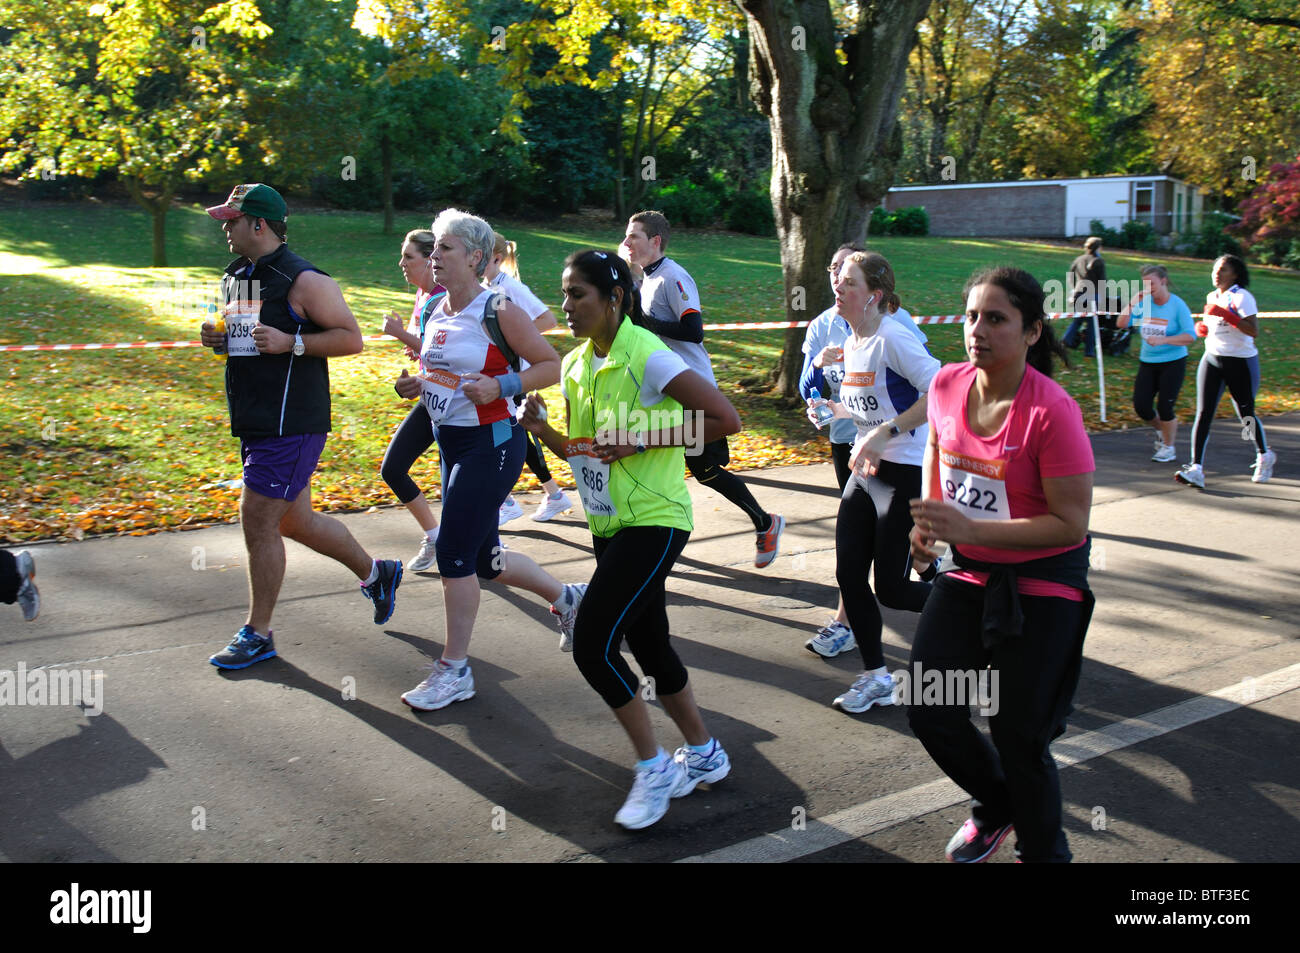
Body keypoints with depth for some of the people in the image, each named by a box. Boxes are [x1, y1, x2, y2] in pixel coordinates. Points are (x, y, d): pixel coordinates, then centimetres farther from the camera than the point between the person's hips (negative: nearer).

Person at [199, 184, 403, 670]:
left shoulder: (303, 280, -13)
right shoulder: (234, 277, 14)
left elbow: (351, 338, -13)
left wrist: (291, 343, -23)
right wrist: (217, 337, 6)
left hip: (291, 424, -9)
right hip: (254, 422, 9)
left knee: (257, 521, -5)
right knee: (294, 520, 16)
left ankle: (257, 633, 10)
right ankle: (376, 572, 35)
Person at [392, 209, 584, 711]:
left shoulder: (499, 311, -13)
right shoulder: (437, 314, 9)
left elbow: (552, 365, -11)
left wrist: (502, 387, -24)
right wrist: (416, 386, 4)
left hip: (491, 444, -9)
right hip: (451, 443, 9)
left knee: (453, 552, -7)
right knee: (483, 557, 15)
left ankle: (455, 670, 8)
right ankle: (566, 598, 38)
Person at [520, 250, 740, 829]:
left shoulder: (646, 356, -16)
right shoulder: (575, 364, 8)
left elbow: (725, 419, -20)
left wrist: (642, 439, -21)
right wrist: (541, 430, -3)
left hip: (653, 520, -9)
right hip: (609, 524, 9)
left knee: (592, 645, -14)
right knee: (648, 645, 16)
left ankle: (653, 768, 5)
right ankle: (704, 757, 34)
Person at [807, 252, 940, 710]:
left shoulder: (893, 338, -17)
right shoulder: (851, 345, 9)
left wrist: (884, 433, -27)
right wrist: (837, 409, 3)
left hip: (905, 475, -8)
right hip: (865, 471, 8)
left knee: (891, 589, -4)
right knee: (849, 574, 5)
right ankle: (876, 677, 19)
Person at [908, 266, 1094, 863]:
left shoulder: (1051, 411, -24)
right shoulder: (947, 385, -6)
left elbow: (1070, 523, -22)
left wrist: (970, 528, -30)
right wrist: (928, 521, 3)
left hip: (1042, 586, -6)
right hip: (968, 573, 6)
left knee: (1016, 736, 1)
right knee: (930, 714, 7)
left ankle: (1042, 850, 31)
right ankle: (996, 807, 39)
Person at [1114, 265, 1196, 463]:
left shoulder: (1178, 305, -11)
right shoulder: (1145, 303, 1)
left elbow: (1190, 336, -17)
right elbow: (1121, 324, -2)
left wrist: (1163, 340, -28)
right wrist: (1132, 303, -14)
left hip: (1173, 363, -4)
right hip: (1147, 362, 5)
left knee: (1165, 407, -7)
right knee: (1141, 405, -1)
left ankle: (1168, 447, 14)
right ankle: (1162, 431, 30)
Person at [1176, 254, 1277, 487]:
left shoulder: (1241, 297, -11)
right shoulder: (1212, 297, 11)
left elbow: (1254, 330, -22)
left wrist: (1225, 314, -28)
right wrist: (1202, 328, 4)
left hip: (1241, 362, -6)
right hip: (1212, 359, 6)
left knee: (1246, 414, 7)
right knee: (1203, 413, -8)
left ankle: (1265, 456, 35)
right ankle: (1196, 469, -14)